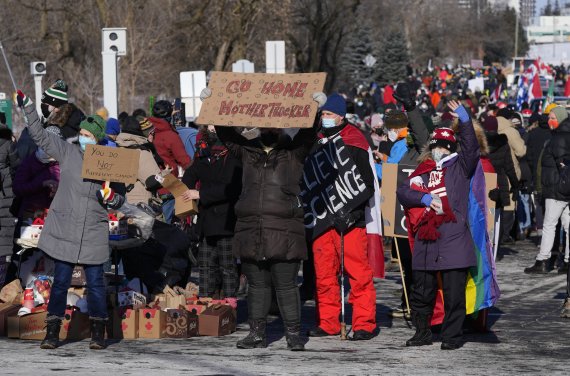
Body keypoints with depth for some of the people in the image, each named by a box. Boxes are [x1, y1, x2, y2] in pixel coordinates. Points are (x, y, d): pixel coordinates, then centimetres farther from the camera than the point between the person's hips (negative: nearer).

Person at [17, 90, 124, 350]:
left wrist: (112, 199, -16)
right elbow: (40, 136, 5)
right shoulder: (67, 152, 2)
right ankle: (52, 331, 9)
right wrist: (27, 108, -1)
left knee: (95, 281, 2)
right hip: (64, 230, 0)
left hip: (93, 233, 0)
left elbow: (118, 200, 7)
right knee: (60, 280, 2)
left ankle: (98, 333, 13)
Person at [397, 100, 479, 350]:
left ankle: (452, 336, 4)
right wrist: (425, 198, -9)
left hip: (454, 239, -4)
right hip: (426, 240, 4)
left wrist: (464, 120, -21)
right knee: (421, 290, 10)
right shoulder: (423, 171, 18)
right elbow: (403, 192, 8)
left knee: (454, 292, -4)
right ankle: (422, 332, 24)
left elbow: (470, 149, -10)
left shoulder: (459, 166, 9)